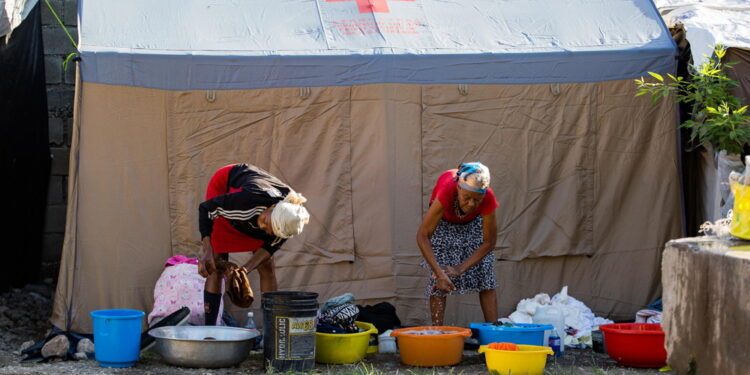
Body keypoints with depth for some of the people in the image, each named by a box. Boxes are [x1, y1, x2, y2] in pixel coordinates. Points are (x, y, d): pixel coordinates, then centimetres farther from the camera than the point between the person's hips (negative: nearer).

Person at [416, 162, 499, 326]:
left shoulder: (488, 198, -36)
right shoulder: (447, 191, -42)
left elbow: (489, 242, -24)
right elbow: (422, 236, -40)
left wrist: (460, 269, -31)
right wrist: (439, 273, -47)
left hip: (473, 223, 2)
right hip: (444, 222, -1)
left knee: (485, 275, -7)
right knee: (438, 280, -14)